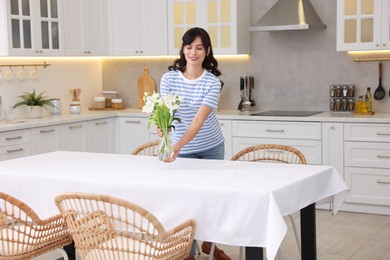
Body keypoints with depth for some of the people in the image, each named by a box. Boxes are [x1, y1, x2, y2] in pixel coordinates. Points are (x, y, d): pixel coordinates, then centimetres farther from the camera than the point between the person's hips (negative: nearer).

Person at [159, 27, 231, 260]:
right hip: (183, 150, 0)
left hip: (212, 147, 0)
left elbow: (199, 119, -30)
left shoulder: (213, 82, -19)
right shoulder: (169, 78, -13)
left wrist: (179, 144, -45)